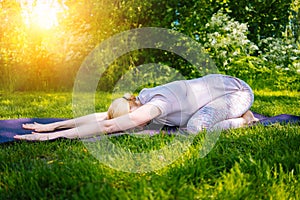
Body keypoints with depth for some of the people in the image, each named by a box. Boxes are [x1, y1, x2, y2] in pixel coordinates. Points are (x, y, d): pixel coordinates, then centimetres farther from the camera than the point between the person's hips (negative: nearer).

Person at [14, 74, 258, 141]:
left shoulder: (157, 104, -33)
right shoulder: (142, 99, -7)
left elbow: (108, 126, -39)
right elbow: (100, 115, -4)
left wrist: (54, 135, -39)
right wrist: (52, 125, -7)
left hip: (238, 90, -9)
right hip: (216, 84, 9)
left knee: (196, 127, -28)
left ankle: (242, 120, -3)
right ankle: (234, 116, 25)